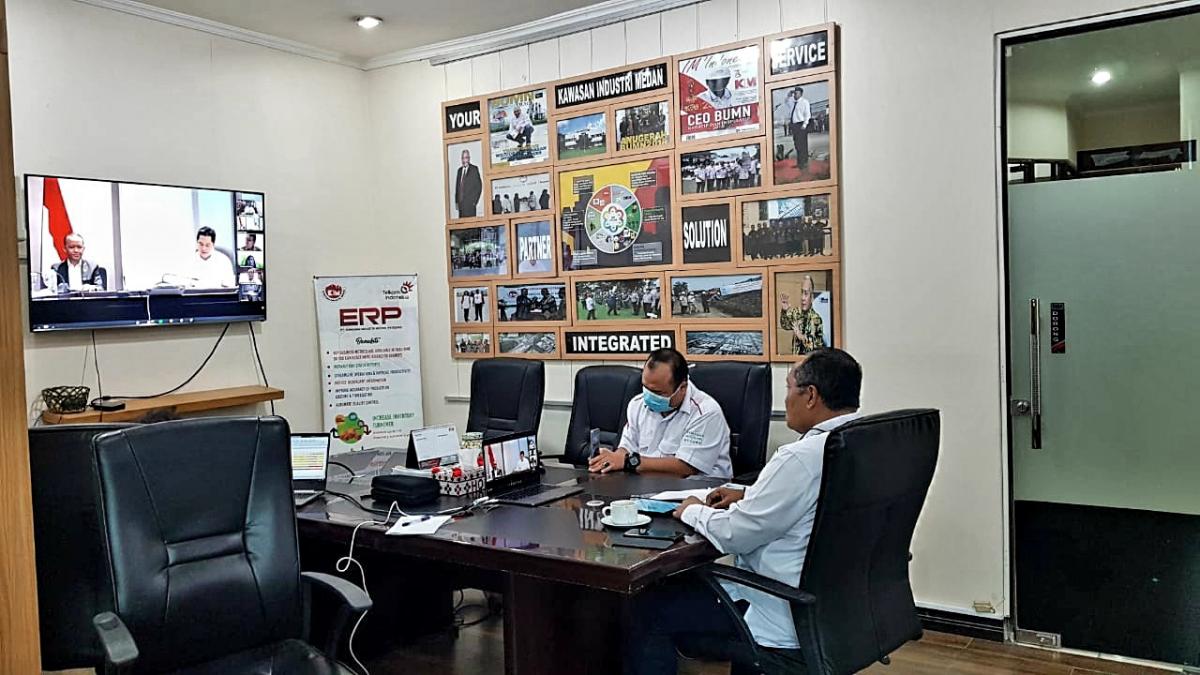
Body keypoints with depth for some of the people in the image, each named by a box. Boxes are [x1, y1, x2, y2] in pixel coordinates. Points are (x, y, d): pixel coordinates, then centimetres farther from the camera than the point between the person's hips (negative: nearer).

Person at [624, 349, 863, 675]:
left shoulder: (802, 458, -28)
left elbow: (734, 535, -21)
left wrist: (693, 511, -3)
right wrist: (749, 495, 10)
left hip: (791, 617, -10)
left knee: (646, 609, -1)